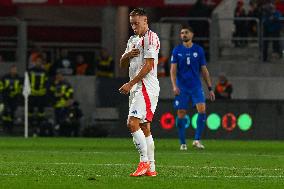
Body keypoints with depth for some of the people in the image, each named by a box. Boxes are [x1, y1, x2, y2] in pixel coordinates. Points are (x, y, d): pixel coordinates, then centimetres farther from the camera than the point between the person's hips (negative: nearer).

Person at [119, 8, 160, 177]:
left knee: (133, 123, -19)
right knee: (144, 128, 7)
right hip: (136, 88, 10)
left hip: (147, 86, -10)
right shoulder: (133, 40, 21)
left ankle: (144, 162, -17)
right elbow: (123, 64, 22)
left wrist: (130, 84, -16)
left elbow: (148, 66, -16)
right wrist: (128, 55, -2)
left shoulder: (150, 38, -9)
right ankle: (151, 168, 8)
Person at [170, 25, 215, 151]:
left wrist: (210, 89, 7)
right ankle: (182, 143, 10)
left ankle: (197, 140, -11)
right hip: (182, 87, 0)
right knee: (181, 114, -1)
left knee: (202, 110, -17)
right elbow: (173, 70, -1)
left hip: (196, 86, 0)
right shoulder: (177, 51, 4)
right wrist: (174, 86, -16)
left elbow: (204, 70, 10)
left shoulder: (198, 50, 6)